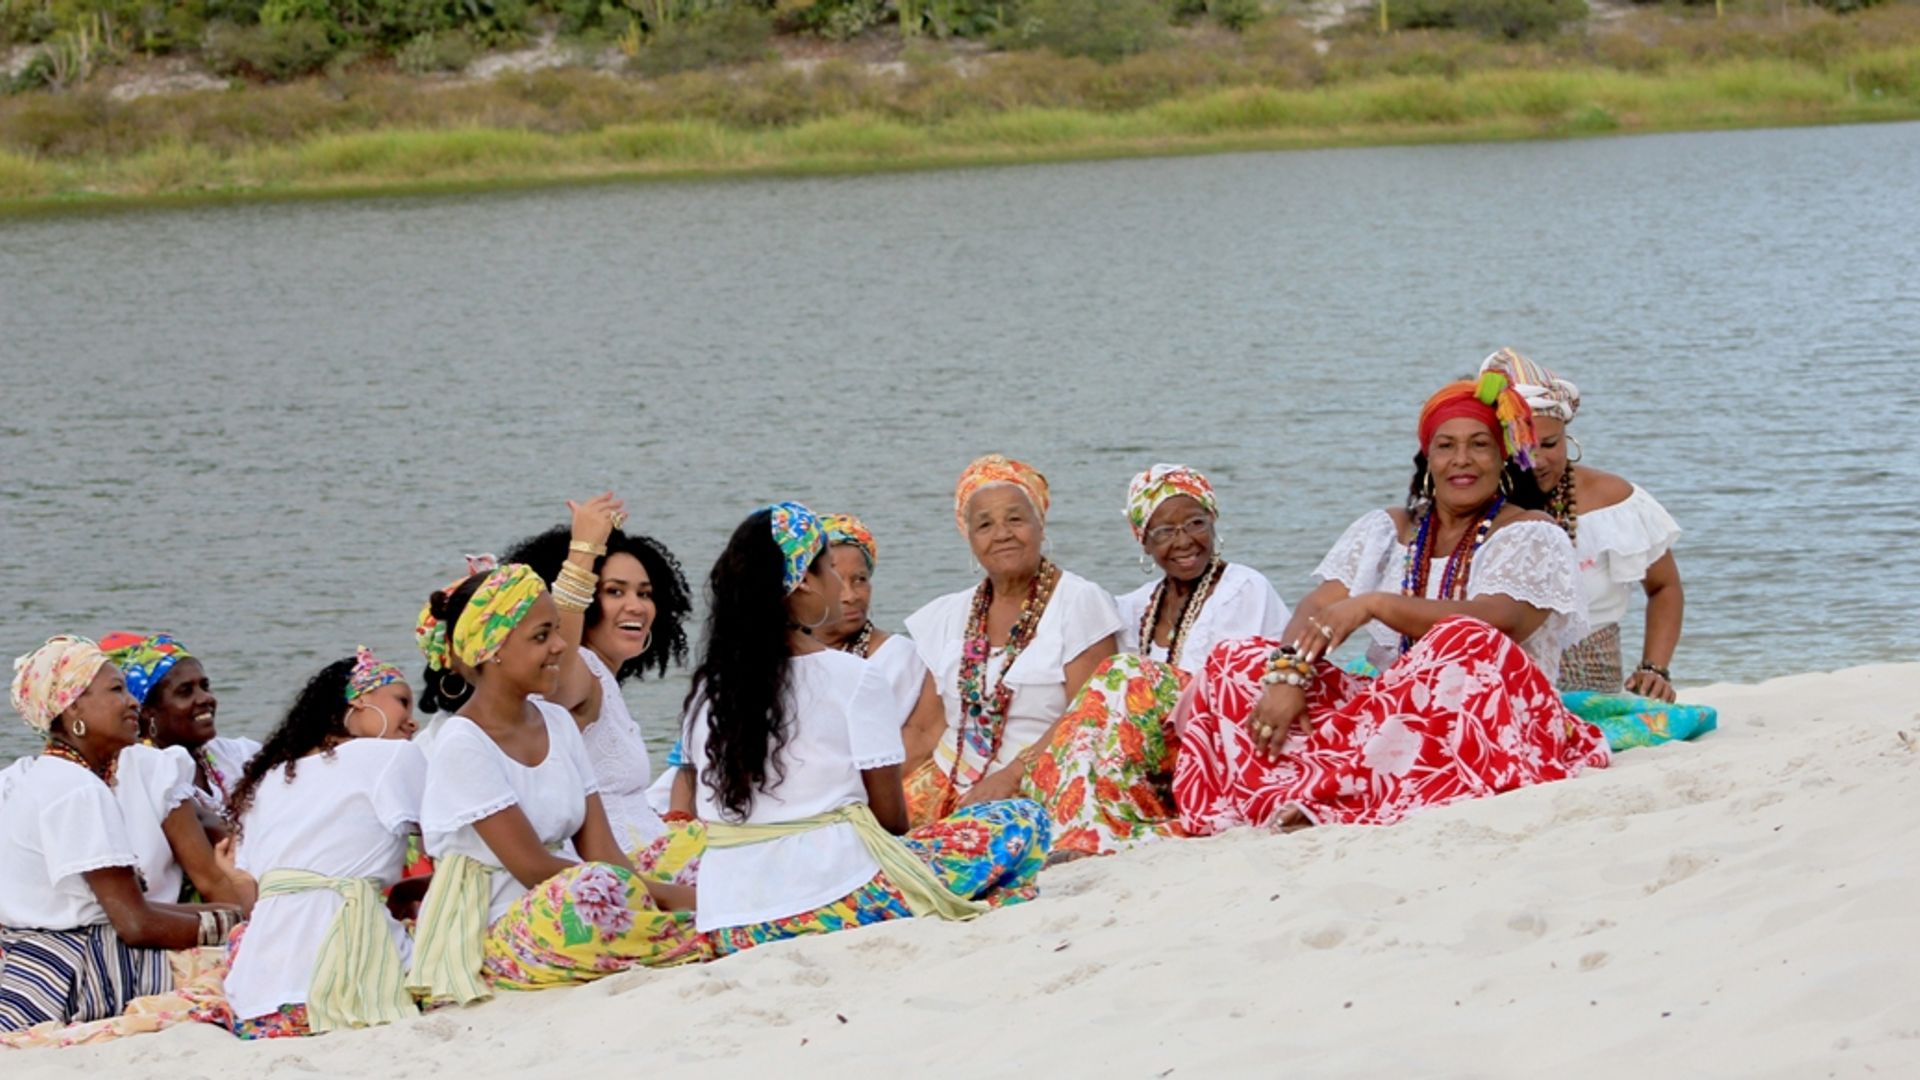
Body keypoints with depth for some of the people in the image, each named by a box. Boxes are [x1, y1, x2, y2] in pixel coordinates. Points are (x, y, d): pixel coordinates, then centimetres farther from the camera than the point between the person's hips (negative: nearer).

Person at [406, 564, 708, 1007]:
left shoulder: (557, 723, 11)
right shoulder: (463, 746, -12)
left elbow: (602, 851, 4)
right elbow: (533, 867, -16)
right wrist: (662, 893, -16)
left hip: (565, 918, 7)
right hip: (491, 938, -7)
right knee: (592, 890, -35)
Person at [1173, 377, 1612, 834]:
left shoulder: (1531, 535, 1)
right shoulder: (1387, 531, 15)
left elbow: (1492, 624, -18)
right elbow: (1318, 609, 2)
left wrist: (1374, 605, -28)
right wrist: (1287, 673, -20)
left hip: (1492, 727, -5)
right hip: (1388, 716, 5)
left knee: (1463, 644, -36)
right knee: (1236, 660, -7)